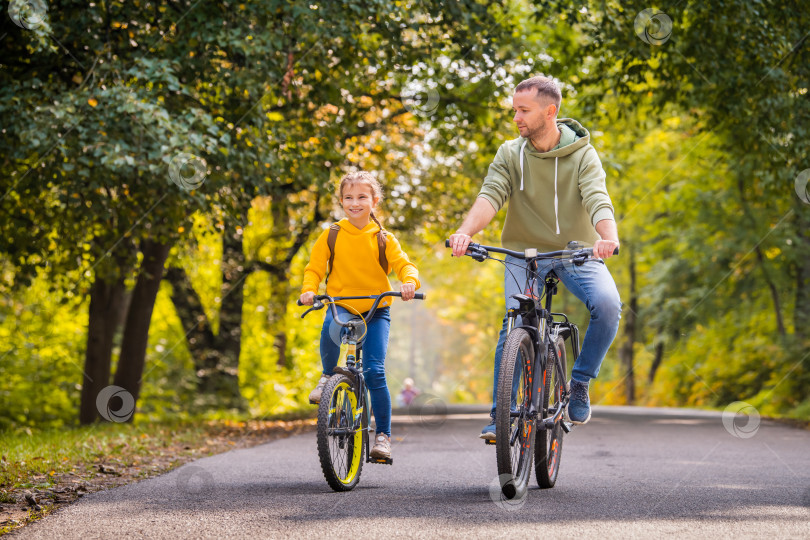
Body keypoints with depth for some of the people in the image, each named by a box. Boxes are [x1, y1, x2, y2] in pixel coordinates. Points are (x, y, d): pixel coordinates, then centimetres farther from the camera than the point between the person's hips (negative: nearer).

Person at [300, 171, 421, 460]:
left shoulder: (383, 238, 2)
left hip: (376, 310, 0)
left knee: (374, 372, -13)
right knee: (332, 328, -37)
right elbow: (314, 268, 5)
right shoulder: (330, 236, 3)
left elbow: (404, 264, -5)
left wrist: (410, 281, -28)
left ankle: (383, 435, 0)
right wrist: (309, 289, -16)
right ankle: (328, 375, -9)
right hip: (340, 305, 0)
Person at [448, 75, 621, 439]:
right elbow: (490, 195, -17)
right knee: (514, 324, -17)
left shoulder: (582, 154, -7)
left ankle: (580, 381, -6)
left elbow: (597, 199, -23)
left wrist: (609, 238, -45)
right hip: (524, 252, 1)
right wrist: (465, 232, -38)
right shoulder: (510, 154, -2)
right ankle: (500, 415, -7)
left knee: (607, 303, -26)